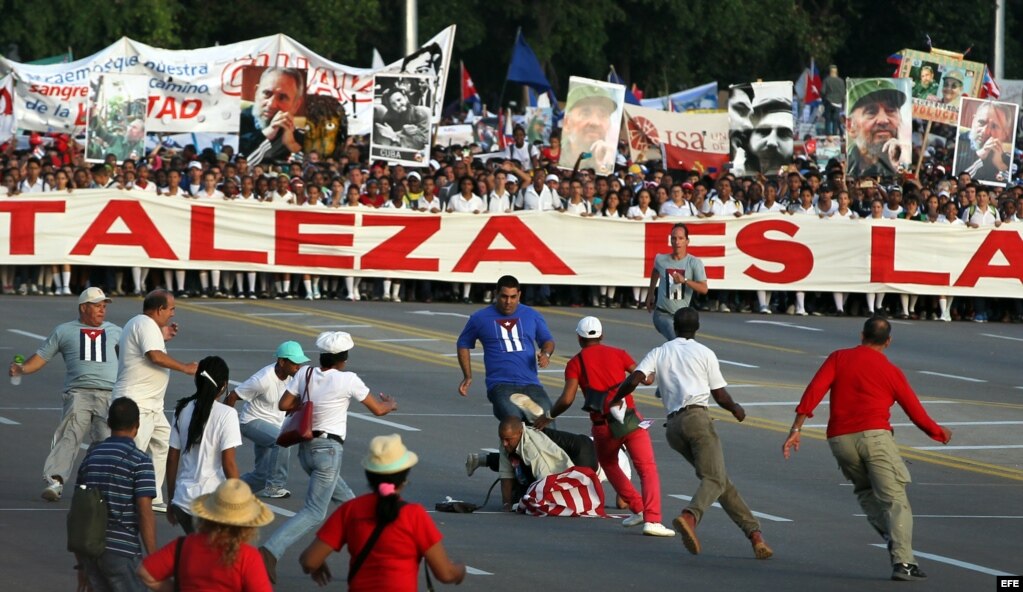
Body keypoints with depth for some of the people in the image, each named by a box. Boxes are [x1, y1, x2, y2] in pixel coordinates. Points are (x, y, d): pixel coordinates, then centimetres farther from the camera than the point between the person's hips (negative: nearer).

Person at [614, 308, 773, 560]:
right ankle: (690, 515, -45)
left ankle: (752, 530, 6)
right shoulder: (704, 353, 9)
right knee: (714, 479, -14)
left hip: (673, 426, 5)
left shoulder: (659, 353, 17)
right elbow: (720, 396, 10)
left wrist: (615, 398, 18)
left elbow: (634, 380, 1)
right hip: (697, 416, -5)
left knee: (718, 478, 11)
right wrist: (736, 409, 31)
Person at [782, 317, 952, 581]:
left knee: (866, 491, 24)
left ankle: (893, 539, 4)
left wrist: (797, 427, -5)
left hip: (839, 439, 3)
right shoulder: (891, 371, 10)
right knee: (895, 500, -5)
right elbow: (916, 413, 15)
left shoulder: (838, 358, 13)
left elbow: (814, 390, -2)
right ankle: (903, 562, -21)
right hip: (874, 436, -3)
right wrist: (939, 433, 33)